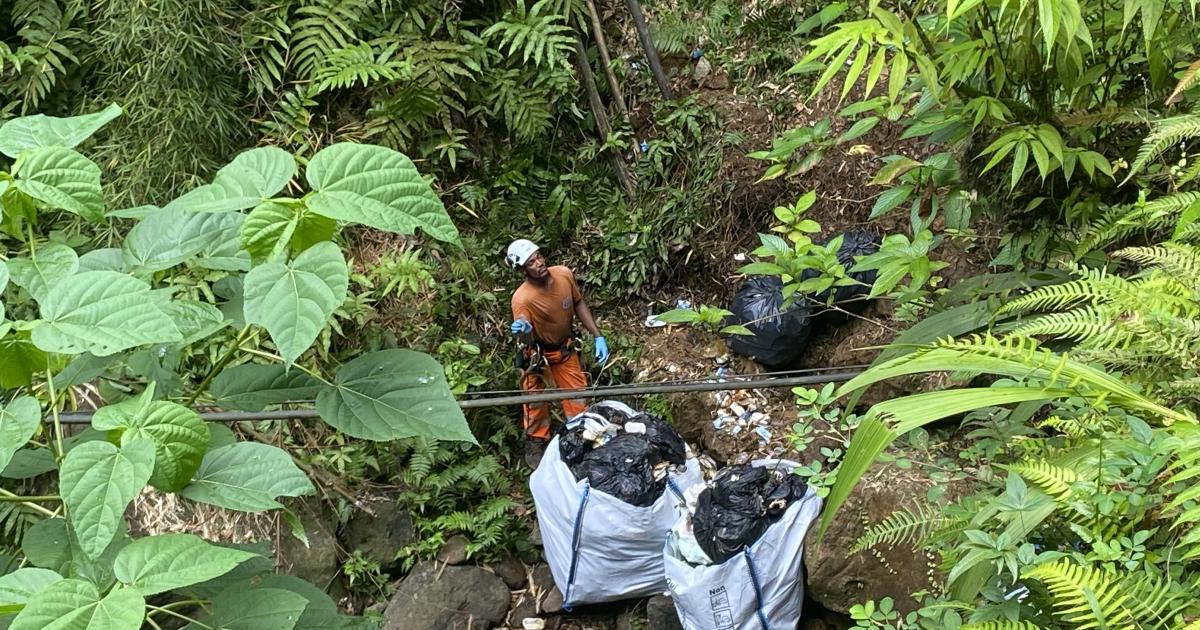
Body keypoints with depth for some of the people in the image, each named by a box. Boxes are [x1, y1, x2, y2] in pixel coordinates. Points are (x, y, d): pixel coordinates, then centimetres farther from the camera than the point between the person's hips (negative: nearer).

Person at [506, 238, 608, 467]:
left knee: (578, 396, 13)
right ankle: (536, 444, 33)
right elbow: (528, 342, -35)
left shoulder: (564, 274, -22)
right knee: (536, 401, 10)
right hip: (538, 352, -4)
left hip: (565, 347, 4)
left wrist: (598, 337, -4)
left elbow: (578, 304, -3)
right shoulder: (522, 298, -35)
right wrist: (524, 331, -59)